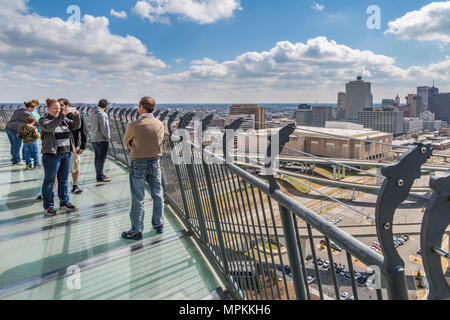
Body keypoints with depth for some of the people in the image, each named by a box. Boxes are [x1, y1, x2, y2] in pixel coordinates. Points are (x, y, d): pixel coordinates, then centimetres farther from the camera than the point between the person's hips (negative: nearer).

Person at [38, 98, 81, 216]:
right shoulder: (43, 120, -4)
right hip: (51, 154, -5)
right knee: (49, 180, 3)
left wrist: (76, 116, -13)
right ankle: (48, 205, 11)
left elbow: (76, 126, 6)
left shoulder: (64, 119, 14)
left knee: (64, 179, 13)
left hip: (66, 153, 6)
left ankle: (64, 202, 24)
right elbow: (50, 127, -25)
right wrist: (62, 115, -32)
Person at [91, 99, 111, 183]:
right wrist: (108, 137, -6)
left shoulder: (93, 113, 9)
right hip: (102, 139, -9)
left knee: (97, 158, 15)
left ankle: (99, 175, 25)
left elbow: (93, 126, 12)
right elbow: (104, 127, -21)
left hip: (94, 139, 9)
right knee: (102, 158, -2)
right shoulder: (102, 114, -18)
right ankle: (100, 177, 2)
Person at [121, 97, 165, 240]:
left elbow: (126, 143, -2)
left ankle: (136, 231, 16)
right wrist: (137, 147, 6)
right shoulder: (160, 124, -4)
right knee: (157, 195, 17)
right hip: (155, 162, 4)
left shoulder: (133, 126, -18)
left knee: (138, 199, 5)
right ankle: (159, 224, 29)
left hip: (139, 165, -4)